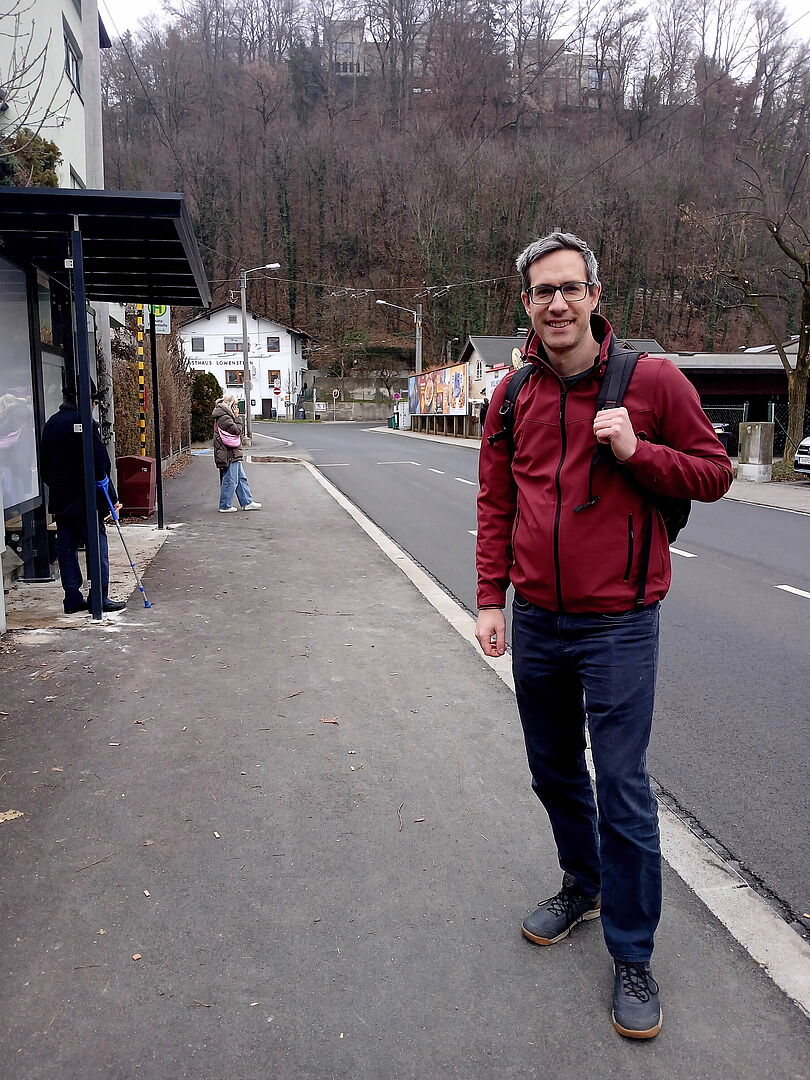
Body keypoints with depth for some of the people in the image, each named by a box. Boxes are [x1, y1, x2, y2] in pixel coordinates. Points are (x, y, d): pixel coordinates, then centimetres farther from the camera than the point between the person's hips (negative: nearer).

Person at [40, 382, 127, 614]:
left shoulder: (51, 424, 11)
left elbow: (45, 465, 16)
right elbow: (100, 465, -17)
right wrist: (112, 498, -11)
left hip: (60, 500, 8)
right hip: (86, 500, -8)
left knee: (66, 548, 10)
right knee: (97, 545, 0)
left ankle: (72, 599, 14)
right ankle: (99, 598, 2)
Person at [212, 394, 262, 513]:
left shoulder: (226, 416, 16)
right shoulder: (224, 418, -17)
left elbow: (237, 432, 18)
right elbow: (237, 431, -18)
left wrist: (236, 417, 8)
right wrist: (237, 418, -9)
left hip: (233, 454, 11)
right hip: (229, 455, -11)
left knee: (241, 478, 14)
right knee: (230, 481, -3)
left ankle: (247, 502, 21)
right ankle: (225, 506, 6)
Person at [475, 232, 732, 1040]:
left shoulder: (651, 379, -7)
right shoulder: (513, 395, 4)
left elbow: (714, 473, -3)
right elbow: (496, 504, 8)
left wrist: (635, 451, -19)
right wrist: (491, 598, 3)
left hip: (617, 624, -4)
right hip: (536, 621, 5)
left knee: (623, 790, 1)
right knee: (554, 772, 19)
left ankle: (631, 957, 22)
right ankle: (583, 887, 45)